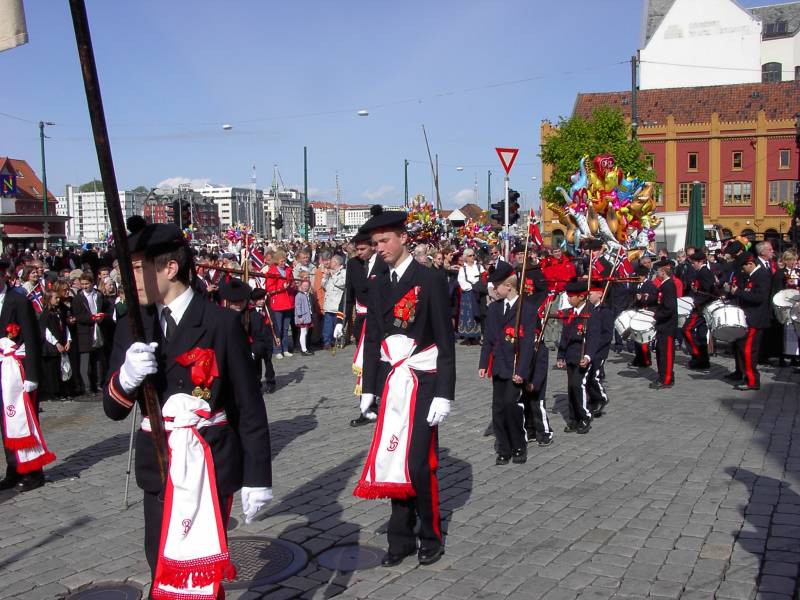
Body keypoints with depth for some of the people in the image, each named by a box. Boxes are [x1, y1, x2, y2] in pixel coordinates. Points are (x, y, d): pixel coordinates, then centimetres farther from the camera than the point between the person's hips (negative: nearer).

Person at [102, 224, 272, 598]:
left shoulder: (222, 323, -11)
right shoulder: (131, 327, 4)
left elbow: (250, 407, -8)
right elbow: (114, 410, 3)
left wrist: (256, 477, -8)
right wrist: (126, 377, -19)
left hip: (209, 468, -5)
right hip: (158, 468, 5)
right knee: (161, 567, 15)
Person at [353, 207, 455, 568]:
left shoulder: (429, 280, -8)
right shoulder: (378, 286, 10)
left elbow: (446, 341, -9)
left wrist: (444, 394, -13)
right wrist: (368, 388, 11)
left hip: (422, 382, -5)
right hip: (391, 383, 5)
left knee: (419, 463, -5)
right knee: (394, 461, 9)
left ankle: (431, 537, 15)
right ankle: (402, 538, 21)